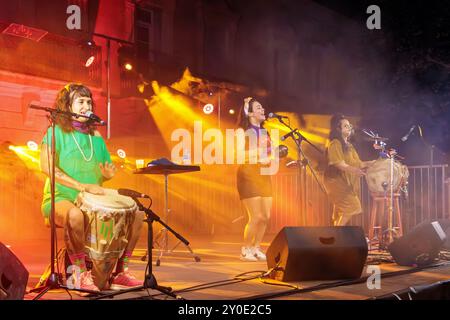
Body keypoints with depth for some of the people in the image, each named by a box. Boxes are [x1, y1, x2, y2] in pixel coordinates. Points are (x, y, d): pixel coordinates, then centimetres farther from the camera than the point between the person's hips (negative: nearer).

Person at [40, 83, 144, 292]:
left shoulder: (96, 137, 14)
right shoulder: (57, 132, -3)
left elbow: (107, 169, 20)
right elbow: (46, 166, -18)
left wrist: (107, 174, -6)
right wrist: (81, 186, -26)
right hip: (61, 198, -6)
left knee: (136, 214, -9)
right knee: (75, 215, -41)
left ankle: (121, 272, -1)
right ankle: (81, 274, -23)